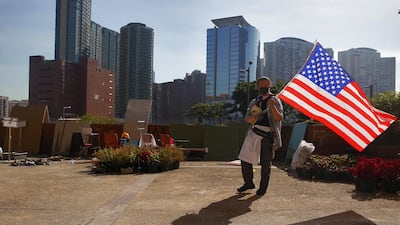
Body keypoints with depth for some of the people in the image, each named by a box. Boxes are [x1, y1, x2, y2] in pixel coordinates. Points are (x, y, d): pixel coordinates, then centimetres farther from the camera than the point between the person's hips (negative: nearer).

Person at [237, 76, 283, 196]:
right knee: (245, 159, 5)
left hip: (268, 136, -5)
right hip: (254, 133, 5)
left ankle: (263, 187, 16)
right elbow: (247, 119, 11)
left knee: (265, 163, 1)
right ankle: (248, 183, 23)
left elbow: (279, 118, -11)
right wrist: (254, 117, -11)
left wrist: (272, 107, -26)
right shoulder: (254, 102, 15)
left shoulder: (275, 101, 0)